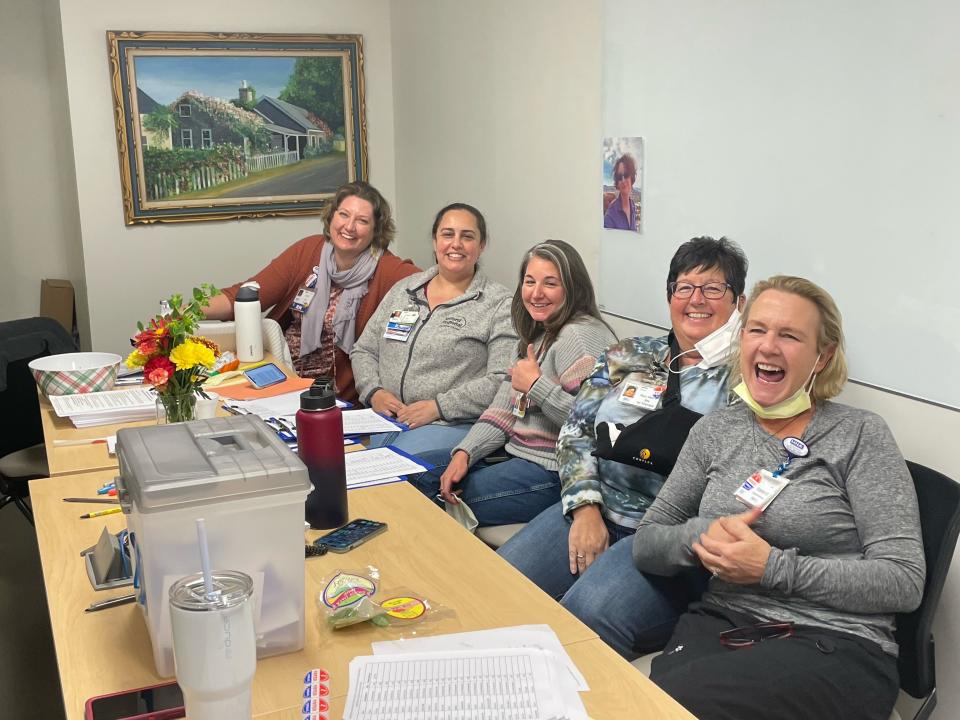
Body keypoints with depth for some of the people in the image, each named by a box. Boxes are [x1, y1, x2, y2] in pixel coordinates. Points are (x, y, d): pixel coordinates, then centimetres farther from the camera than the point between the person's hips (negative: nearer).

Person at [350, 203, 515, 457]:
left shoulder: (500, 304, 0)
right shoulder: (403, 289, 17)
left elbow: (503, 380, -10)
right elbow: (363, 351, 21)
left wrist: (438, 407, -15)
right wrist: (374, 392, 1)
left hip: (451, 425, -5)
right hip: (384, 417, 5)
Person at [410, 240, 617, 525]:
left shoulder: (580, 336, -16)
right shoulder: (538, 335, 15)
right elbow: (502, 411, 11)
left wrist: (536, 385, -21)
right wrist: (464, 454, -4)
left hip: (552, 472, -10)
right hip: (518, 453, 10)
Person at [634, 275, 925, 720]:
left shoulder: (860, 435, -1)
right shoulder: (714, 431, 11)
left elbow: (904, 582, -8)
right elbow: (646, 545, 12)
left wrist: (772, 567, -16)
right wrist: (702, 535, -10)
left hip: (835, 645, -4)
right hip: (719, 623, 4)